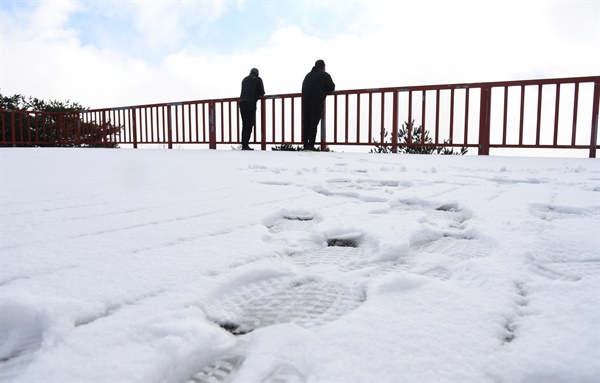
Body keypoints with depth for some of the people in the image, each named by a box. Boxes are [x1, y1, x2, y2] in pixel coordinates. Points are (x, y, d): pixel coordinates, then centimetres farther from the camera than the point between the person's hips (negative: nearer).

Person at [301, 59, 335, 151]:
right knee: (314, 123, -5)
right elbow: (332, 88, 4)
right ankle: (311, 145, -11)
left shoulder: (308, 75, 23)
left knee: (306, 123, 7)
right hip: (317, 100, -5)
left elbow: (303, 88, 20)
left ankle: (305, 145, 5)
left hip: (305, 100, 5)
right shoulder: (324, 75, 7)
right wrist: (324, 91, 23)